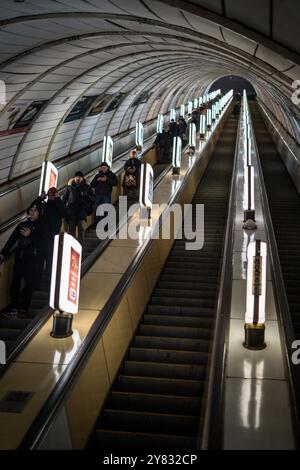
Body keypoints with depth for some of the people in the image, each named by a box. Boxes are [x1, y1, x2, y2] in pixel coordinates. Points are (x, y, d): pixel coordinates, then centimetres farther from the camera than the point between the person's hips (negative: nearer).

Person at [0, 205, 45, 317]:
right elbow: (12, 239, 14)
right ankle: (14, 308, 1)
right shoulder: (22, 225, 18)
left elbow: (42, 241, -7)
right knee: (15, 282, -3)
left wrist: (30, 235, -18)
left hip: (33, 258, -4)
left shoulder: (41, 226, 6)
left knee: (29, 283, -6)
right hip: (20, 257, 4)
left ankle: (24, 309, -1)